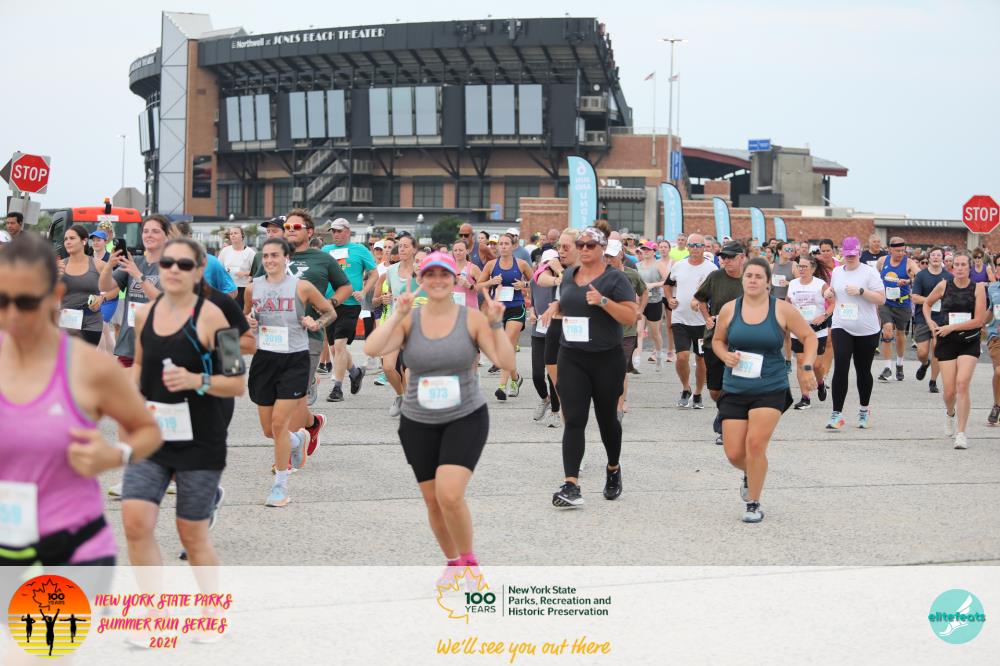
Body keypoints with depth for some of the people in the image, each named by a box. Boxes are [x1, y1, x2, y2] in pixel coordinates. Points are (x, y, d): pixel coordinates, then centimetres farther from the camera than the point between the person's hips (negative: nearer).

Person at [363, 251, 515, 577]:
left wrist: (496, 324, -21)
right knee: (433, 501, 9)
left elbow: (507, 363, -12)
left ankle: (469, 561, 4)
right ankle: (453, 561, 34)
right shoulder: (409, 320, -3)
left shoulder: (472, 318, -6)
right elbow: (372, 350, -18)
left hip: (466, 419, -3)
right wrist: (398, 313, -21)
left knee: (450, 495, -19)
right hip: (418, 424, 3)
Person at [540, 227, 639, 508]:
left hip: (606, 359, -3)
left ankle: (614, 469, 38)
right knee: (574, 420, -8)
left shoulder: (614, 278, -6)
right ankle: (571, 486, -15)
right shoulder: (569, 275, 10)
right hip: (572, 358, 3)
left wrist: (603, 301, -24)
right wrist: (556, 306, 5)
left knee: (607, 418, 12)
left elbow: (631, 316, -12)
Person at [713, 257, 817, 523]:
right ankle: (750, 474, 37)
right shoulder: (729, 310, 2)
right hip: (735, 389, 2)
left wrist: (807, 367, -8)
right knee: (734, 453, -2)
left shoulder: (782, 310, -3)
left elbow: (809, 336, 5)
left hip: (771, 388, -2)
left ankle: (754, 504, 1)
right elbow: (717, 340, 15)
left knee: (755, 443, -18)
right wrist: (725, 355, -6)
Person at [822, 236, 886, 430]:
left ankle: (864, 411, 28)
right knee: (840, 369, -12)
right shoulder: (836, 272, 10)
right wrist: (829, 293, 4)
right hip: (841, 328, 2)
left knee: (863, 371, 9)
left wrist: (861, 291, -21)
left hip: (866, 330, -2)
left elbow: (881, 299, -9)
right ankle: (836, 414, -13)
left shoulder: (869, 272, -5)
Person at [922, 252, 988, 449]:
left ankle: (961, 433, -11)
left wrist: (951, 327, -12)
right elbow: (927, 303, 19)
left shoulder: (978, 288, -5)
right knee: (949, 391, 1)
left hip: (969, 342, -2)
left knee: (962, 383, -19)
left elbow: (979, 320, -9)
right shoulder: (944, 285, 1)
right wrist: (930, 322, 2)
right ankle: (950, 413, 38)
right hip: (947, 343, 2)